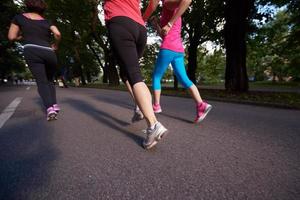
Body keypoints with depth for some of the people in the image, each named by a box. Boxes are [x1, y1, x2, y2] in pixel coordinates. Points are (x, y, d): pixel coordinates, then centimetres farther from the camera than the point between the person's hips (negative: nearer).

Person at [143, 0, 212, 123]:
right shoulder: (170, 12, 29)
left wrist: (169, 24, -21)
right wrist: (155, 24, 22)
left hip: (168, 49, -8)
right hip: (178, 50, 8)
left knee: (156, 77, 6)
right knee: (183, 79, -1)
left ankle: (156, 105, 11)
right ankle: (201, 105, -15)